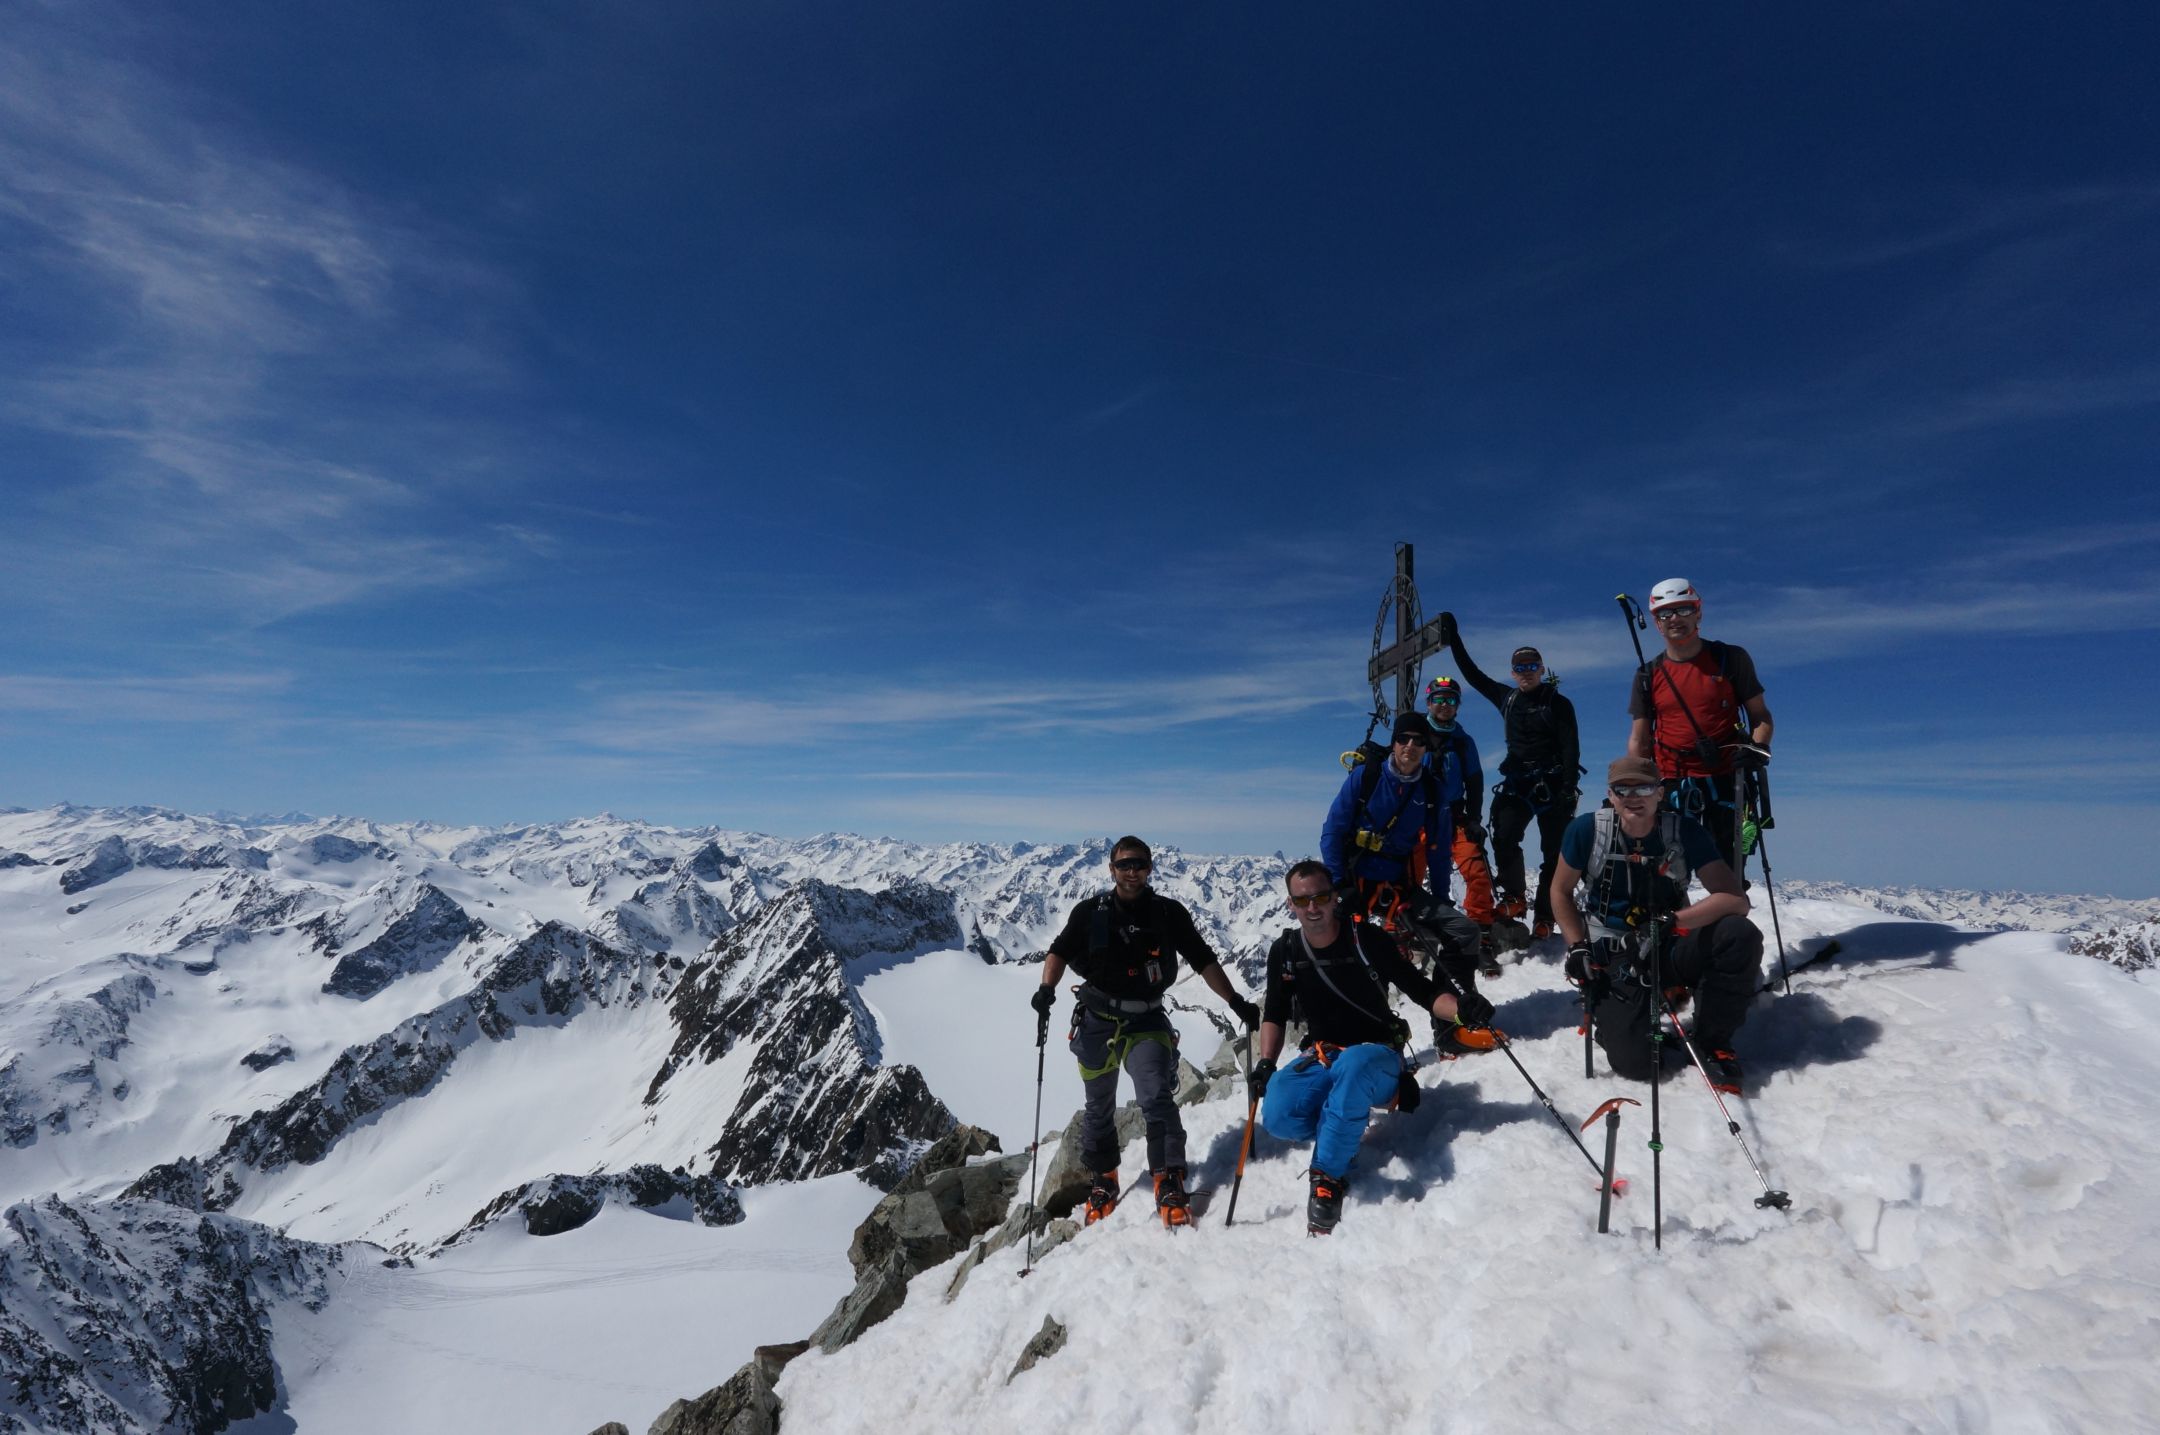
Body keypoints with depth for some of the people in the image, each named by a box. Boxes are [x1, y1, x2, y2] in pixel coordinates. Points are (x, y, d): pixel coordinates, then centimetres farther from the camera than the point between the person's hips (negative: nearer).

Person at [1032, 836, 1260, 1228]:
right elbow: (1060, 951, -3)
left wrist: (1235, 1001, -7)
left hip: (1146, 1022, -1)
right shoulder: (1090, 913, -5)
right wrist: (1047, 988, -21)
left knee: (1156, 1098, -19)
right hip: (1096, 1022, 1)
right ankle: (1103, 1179, 35)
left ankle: (1169, 1180, -5)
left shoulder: (1169, 913, -5)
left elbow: (1203, 960, -1)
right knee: (1099, 1107, 14)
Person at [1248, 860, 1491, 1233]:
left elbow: (1422, 991, -9)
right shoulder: (1284, 951, -1)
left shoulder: (1367, 939, -11)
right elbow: (1275, 1015, 11)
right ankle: (1345, 1134, 5)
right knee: (1277, 1115, -27)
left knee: (1353, 1065, -41)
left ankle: (1329, 1175, -24)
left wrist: (1461, 1008, -29)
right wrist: (1265, 1063, -4)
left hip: (1376, 1054, -3)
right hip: (1320, 1057, 3)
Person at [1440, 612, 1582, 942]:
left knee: (1553, 852, -1)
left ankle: (1544, 917, 4)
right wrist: (1453, 640, 15)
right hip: (1517, 783, 3)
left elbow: (1571, 748, -7)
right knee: (1504, 838, -17)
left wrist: (1569, 789, -18)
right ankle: (1515, 897, -2)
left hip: (1552, 786, -3)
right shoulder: (1506, 698, 12)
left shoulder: (1558, 703, -1)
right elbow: (1473, 675, 18)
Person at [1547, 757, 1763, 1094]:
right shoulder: (1587, 829, -12)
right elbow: (1561, 892, 2)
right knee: (1632, 1061, -20)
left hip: (1671, 948, 2)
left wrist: (1670, 922, -33)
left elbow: (1736, 899, -19)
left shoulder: (1685, 832, -10)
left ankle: (1712, 1042, -6)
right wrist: (1579, 949, -9)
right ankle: (1605, 1009, 18)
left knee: (1741, 935, -29)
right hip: (1614, 958, -2)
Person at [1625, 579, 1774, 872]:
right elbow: (1639, 740, 9)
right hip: (1671, 782, 1)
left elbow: (1760, 715, 7)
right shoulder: (1648, 674, 7)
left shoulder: (1731, 659, 3)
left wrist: (1758, 747, -14)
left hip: (1725, 778, -1)